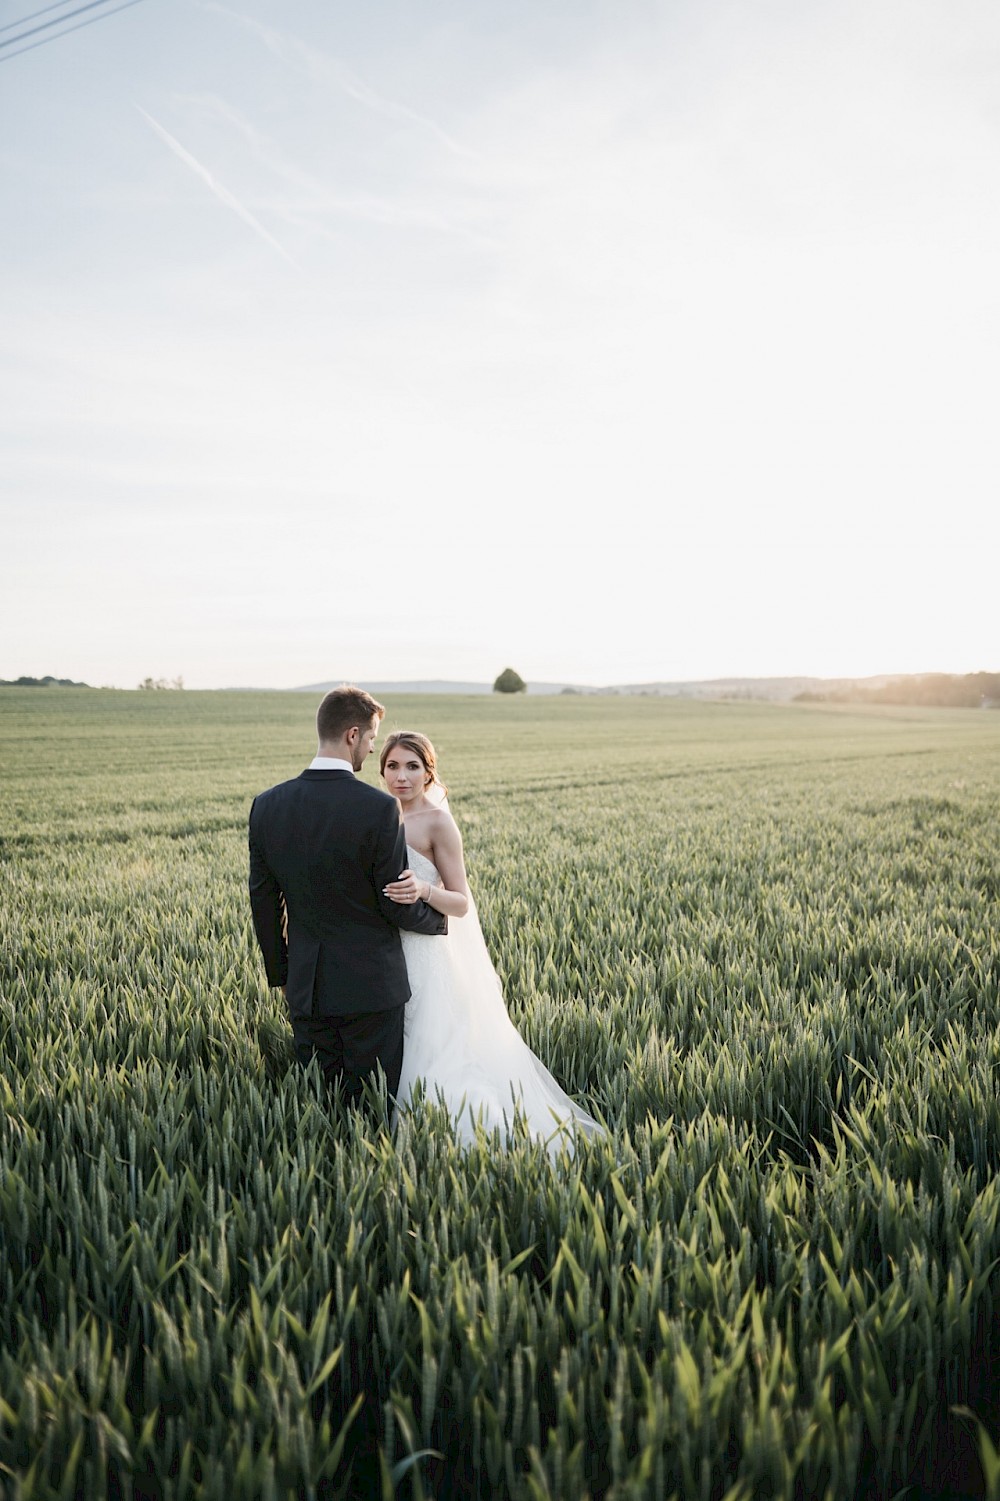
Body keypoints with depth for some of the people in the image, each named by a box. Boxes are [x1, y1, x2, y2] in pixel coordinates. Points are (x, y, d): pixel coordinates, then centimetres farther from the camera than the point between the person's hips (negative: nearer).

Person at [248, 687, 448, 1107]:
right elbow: (397, 906, -11)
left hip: (306, 988, 4)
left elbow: (263, 902, 5)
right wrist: (441, 919, 10)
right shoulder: (379, 808, -17)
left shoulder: (267, 805, -3)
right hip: (371, 985, -4)